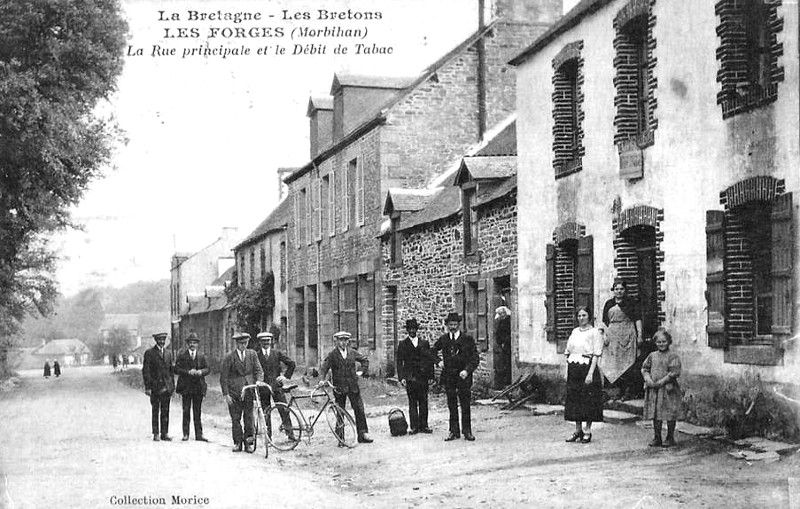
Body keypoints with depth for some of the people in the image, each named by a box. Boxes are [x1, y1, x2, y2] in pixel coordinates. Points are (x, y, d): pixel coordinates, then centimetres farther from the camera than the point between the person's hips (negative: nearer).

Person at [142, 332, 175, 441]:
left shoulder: (168, 353, 14)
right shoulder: (149, 353, -2)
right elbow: (145, 371, -5)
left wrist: (172, 386, 11)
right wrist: (147, 387, -12)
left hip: (166, 387, 4)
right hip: (155, 386, -4)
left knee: (165, 411, 4)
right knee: (155, 411, 2)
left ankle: (164, 433, 8)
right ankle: (156, 434, 6)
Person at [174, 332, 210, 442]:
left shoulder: (201, 356, 12)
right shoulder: (181, 355, 3)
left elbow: (207, 369, 9)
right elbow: (177, 369, -4)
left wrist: (200, 372, -11)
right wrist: (188, 372, -16)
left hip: (198, 387, 2)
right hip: (186, 387, -2)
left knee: (197, 412, 5)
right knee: (186, 411, 0)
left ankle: (199, 435, 6)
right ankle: (185, 434, 5)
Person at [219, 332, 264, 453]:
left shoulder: (252, 354, 6)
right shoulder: (229, 358, -3)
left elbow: (259, 370, 6)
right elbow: (223, 377, -2)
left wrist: (259, 382, -15)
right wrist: (226, 395, -7)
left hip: (249, 390, 2)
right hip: (234, 392, -1)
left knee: (249, 418, 0)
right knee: (235, 419, 2)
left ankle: (248, 443, 8)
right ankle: (237, 443, 11)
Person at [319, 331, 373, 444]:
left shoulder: (352, 352, 7)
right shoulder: (332, 355, -3)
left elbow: (365, 360, 21)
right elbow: (324, 368, -9)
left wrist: (361, 371, 9)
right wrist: (322, 379, -25)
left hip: (353, 386, 3)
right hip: (339, 388, -3)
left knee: (359, 410, 1)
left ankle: (362, 435, 10)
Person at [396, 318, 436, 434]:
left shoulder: (424, 343, 12)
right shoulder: (403, 345, 7)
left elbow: (430, 359, 12)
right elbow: (399, 362, 3)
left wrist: (431, 375, 3)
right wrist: (402, 378, -6)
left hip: (423, 377, 2)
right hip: (410, 378, -2)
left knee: (423, 402, 2)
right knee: (412, 403, -2)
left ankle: (423, 426, 7)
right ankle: (414, 427, 1)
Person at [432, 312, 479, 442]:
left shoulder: (467, 339, -1)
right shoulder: (443, 339, 7)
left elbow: (475, 358, -3)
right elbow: (432, 351, 23)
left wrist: (467, 370, -16)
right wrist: (438, 362, 6)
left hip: (463, 375, -2)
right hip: (448, 376, 2)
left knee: (465, 405, 0)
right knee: (452, 405, 5)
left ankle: (467, 432, 6)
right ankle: (454, 432, 10)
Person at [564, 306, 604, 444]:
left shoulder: (594, 332, -4)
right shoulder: (574, 332, 14)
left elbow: (596, 355, -10)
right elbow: (568, 352, 17)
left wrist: (590, 373, -17)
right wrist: (567, 370, 8)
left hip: (587, 367, -6)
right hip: (573, 369, 6)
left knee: (588, 401, -3)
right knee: (574, 400, 7)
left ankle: (587, 431, 5)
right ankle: (578, 430, 16)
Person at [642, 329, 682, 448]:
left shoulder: (673, 356, -4)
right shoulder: (652, 356, 12)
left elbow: (674, 372, -12)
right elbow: (644, 368, 12)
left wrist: (661, 382, -17)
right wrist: (648, 379, -7)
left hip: (668, 389, -4)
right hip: (653, 389, 5)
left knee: (670, 415, 0)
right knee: (655, 415, 8)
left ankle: (670, 438, 12)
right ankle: (657, 438, 16)